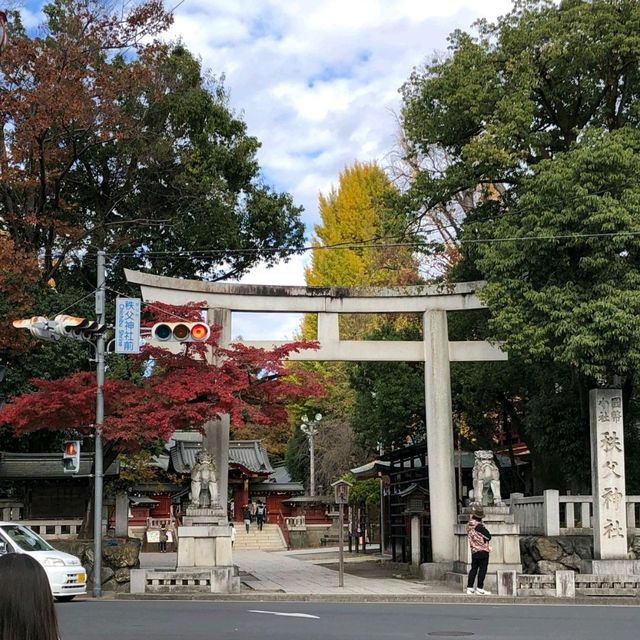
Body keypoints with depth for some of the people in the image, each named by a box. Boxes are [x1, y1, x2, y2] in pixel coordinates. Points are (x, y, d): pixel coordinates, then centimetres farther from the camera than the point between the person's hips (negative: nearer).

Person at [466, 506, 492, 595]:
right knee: (482, 569, -2)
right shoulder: (479, 526, -17)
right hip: (482, 551, -7)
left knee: (474, 568, 13)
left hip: (474, 550, 7)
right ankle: (480, 588, -4)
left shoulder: (469, 525, 6)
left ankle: (469, 587, 12)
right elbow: (488, 536, -13)